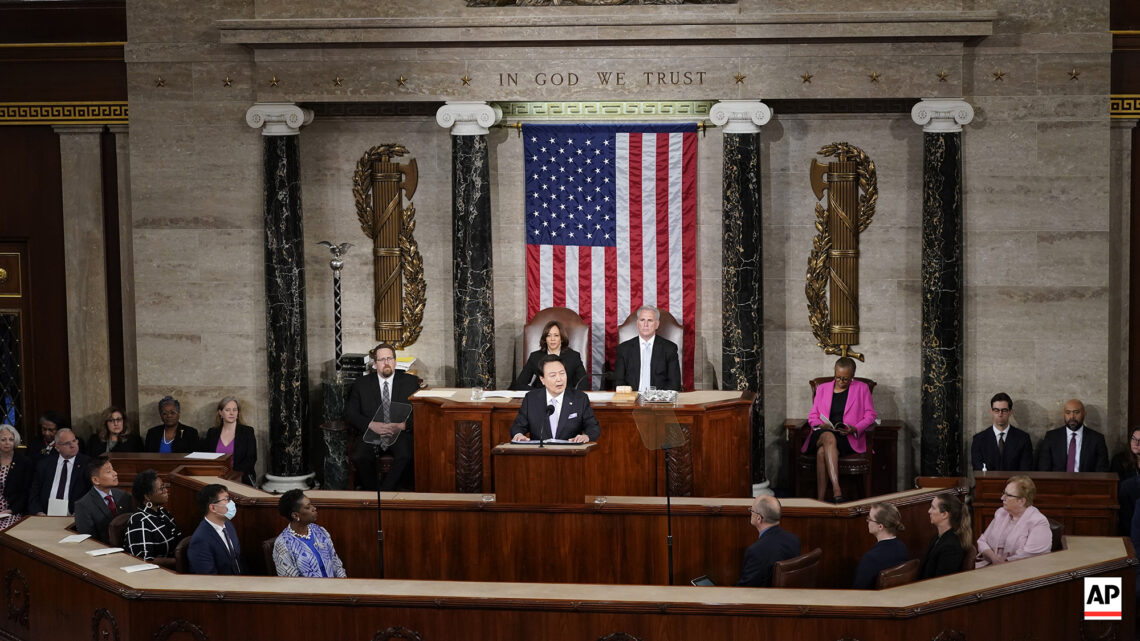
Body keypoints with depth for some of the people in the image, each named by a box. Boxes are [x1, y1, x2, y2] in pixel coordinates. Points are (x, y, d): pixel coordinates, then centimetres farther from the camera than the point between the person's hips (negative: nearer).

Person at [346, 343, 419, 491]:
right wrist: (372, 425, -14)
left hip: (400, 434, 0)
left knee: (405, 457, -33)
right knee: (359, 457, -31)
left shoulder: (410, 382, 12)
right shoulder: (362, 383, 13)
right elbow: (349, 412, 4)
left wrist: (402, 425, -15)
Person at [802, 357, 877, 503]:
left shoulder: (862, 388, 13)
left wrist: (855, 429, -11)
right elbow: (812, 415, 19)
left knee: (822, 452, -34)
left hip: (849, 438, -2)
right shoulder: (822, 388, 21)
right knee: (829, 437, -38)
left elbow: (870, 415, 8)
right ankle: (837, 491, -49)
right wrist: (819, 425, -5)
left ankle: (820, 500, -39)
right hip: (823, 434, 2)